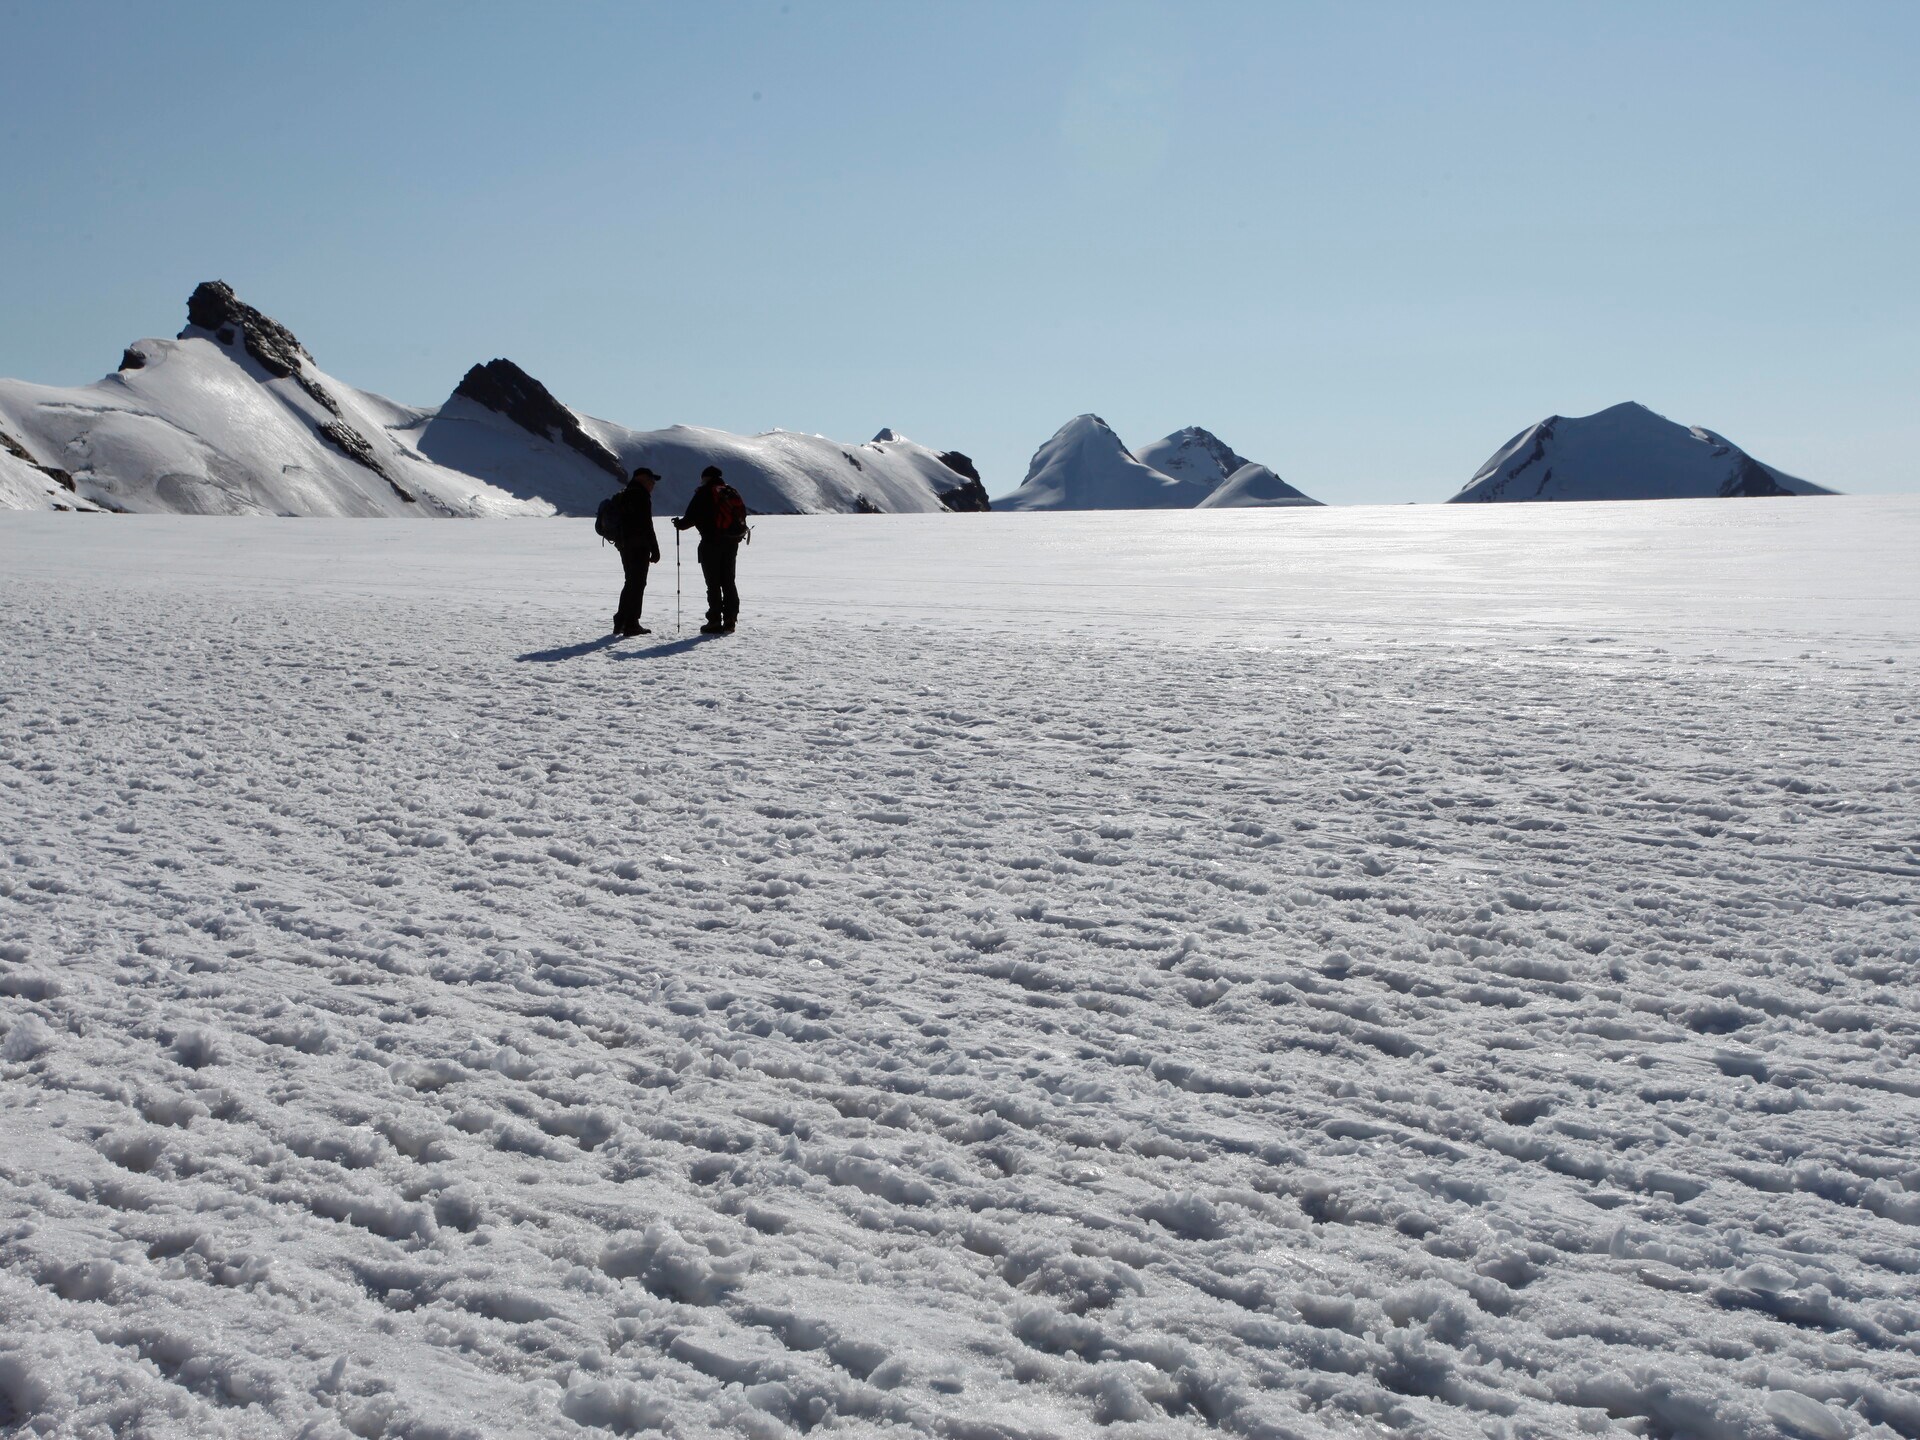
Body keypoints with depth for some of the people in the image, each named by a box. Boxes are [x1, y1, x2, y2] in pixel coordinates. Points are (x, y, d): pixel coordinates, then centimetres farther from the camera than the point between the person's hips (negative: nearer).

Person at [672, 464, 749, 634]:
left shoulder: (704, 493, -8)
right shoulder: (733, 492, 11)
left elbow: (692, 516, -9)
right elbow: (743, 514, 15)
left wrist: (680, 524, 10)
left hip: (711, 543, -6)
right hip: (732, 543, 6)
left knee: (713, 583, -2)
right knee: (728, 582, 12)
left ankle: (715, 622, -4)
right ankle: (730, 620, 11)